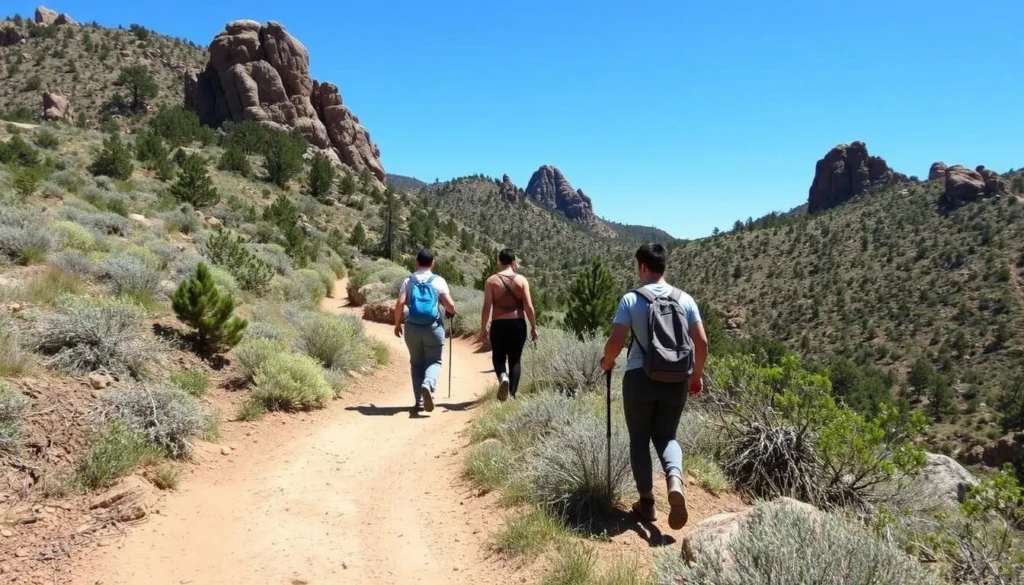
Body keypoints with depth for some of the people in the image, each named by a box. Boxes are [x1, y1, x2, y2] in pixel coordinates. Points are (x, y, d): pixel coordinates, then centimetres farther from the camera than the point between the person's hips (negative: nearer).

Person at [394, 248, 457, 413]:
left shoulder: (408, 281, 2)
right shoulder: (438, 281, -2)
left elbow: (400, 304, -7)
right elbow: (450, 306, -6)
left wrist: (397, 324, 5)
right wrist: (451, 312, 17)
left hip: (412, 328, 2)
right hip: (433, 327, -2)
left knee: (417, 363, 14)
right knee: (434, 361, 10)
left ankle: (419, 401, 14)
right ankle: (428, 385, -20)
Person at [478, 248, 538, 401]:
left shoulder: (491, 281, -1)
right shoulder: (522, 280, 0)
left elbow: (487, 307, -6)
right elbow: (529, 307, -4)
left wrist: (483, 329, 2)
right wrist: (534, 327, 4)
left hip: (499, 325, -1)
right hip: (518, 324, 1)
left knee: (498, 357, 15)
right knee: (515, 360, 13)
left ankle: (503, 377, -15)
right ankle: (511, 393, 8)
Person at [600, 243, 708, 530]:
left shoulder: (631, 299, -6)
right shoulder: (685, 299, 4)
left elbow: (616, 341, -10)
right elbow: (701, 341, 3)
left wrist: (607, 363, 10)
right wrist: (697, 374, 16)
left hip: (639, 378, -3)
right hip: (676, 380, 3)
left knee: (639, 439, 13)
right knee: (666, 436, 16)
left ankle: (646, 501, 16)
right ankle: (675, 481, -11)